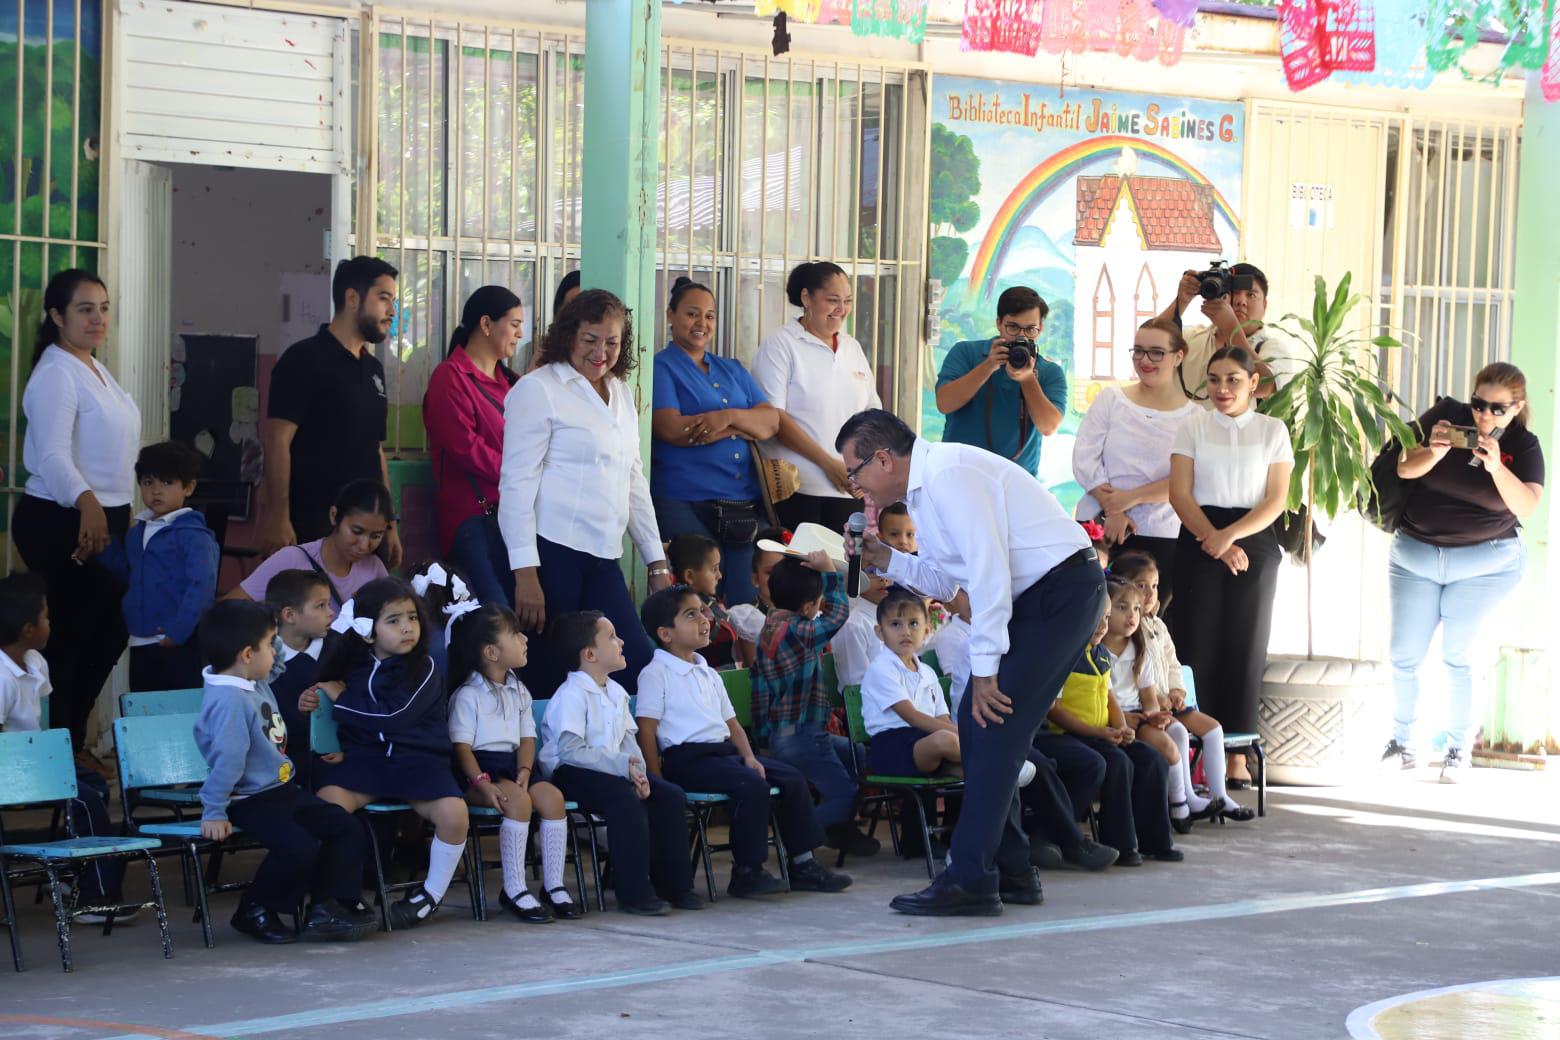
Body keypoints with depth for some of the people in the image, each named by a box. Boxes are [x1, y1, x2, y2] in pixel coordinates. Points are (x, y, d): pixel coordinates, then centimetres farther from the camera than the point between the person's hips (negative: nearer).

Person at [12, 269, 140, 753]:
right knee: (64, 639, -5)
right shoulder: (56, 374, -16)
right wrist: (86, 503, -43)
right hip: (63, 524, -10)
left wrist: (118, 513, 24)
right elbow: (53, 455, -28)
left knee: (110, 631, 14)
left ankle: (74, 743, 24)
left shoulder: (95, 370, 14)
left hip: (105, 519, 10)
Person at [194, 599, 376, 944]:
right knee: (299, 847, -26)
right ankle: (254, 912, -4)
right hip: (251, 800, -10)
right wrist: (214, 813, -26)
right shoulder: (229, 700, -22)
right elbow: (226, 759, -25)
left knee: (346, 828, 4)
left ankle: (326, 907, 2)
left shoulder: (258, 687, 9)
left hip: (283, 789, 10)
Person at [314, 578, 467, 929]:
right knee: (327, 801, -29)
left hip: (417, 759, -2)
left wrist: (342, 699, -7)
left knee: (454, 812, -28)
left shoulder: (423, 669, -1)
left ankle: (430, 896, -2)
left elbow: (393, 719, -14)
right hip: (363, 756, 2)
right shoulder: (351, 663, 12)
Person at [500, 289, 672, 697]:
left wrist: (657, 562, 19)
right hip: (552, 552, -7)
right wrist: (526, 574, -15)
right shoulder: (538, 390, -3)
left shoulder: (620, 394, 18)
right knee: (550, 678, -5)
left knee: (640, 666, -5)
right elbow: (516, 483, -8)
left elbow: (634, 481, 24)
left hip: (603, 558, 7)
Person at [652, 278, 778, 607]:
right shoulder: (661, 368, 2)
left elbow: (772, 420, 9)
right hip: (685, 505, -6)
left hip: (743, 506, 6)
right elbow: (672, 429, -13)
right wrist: (745, 427, -4)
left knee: (746, 605, 1)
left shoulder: (732, 370, 21)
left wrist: (730, 416, -14)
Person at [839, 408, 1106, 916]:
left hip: (1062, 588, -10)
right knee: (977, 723, 9)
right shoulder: (922, 487, 13)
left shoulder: (949, 476, -18)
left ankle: (971, 879, -13)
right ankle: (1011, 871, 15)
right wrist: (885, 558, 6)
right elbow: (946, 582, 18)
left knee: (994, 729, -13)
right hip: (1031, 597, 10)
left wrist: (985, 669, -20)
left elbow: (989, 573, -22)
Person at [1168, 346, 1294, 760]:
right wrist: (1218, 544, -13)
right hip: (1199, 543, 0)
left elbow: (1276, 500, -1)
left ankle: (1237, 755, 3)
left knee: (1244, 647, 0)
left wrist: (1232, 535, -15)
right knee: (1198, 645, -5)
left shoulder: (1272, 431, 7)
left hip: (1254, 541, 0)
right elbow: (1179, 493, -2)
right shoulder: (1193, 428, 7)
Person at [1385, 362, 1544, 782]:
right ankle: (1403, 742, 18)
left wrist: (1496, 467, -34)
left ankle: (1458, 747, 10)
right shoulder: (1446, 417, -5)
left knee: (1457, 656, -3)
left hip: (1484, 563, -2)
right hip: (1415, 554, 2)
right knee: (1403, 656, 3)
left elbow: (1526, 506, -19)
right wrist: (1433, 452, -30)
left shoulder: (1524, 446, -5)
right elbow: (1404, 468, -10)